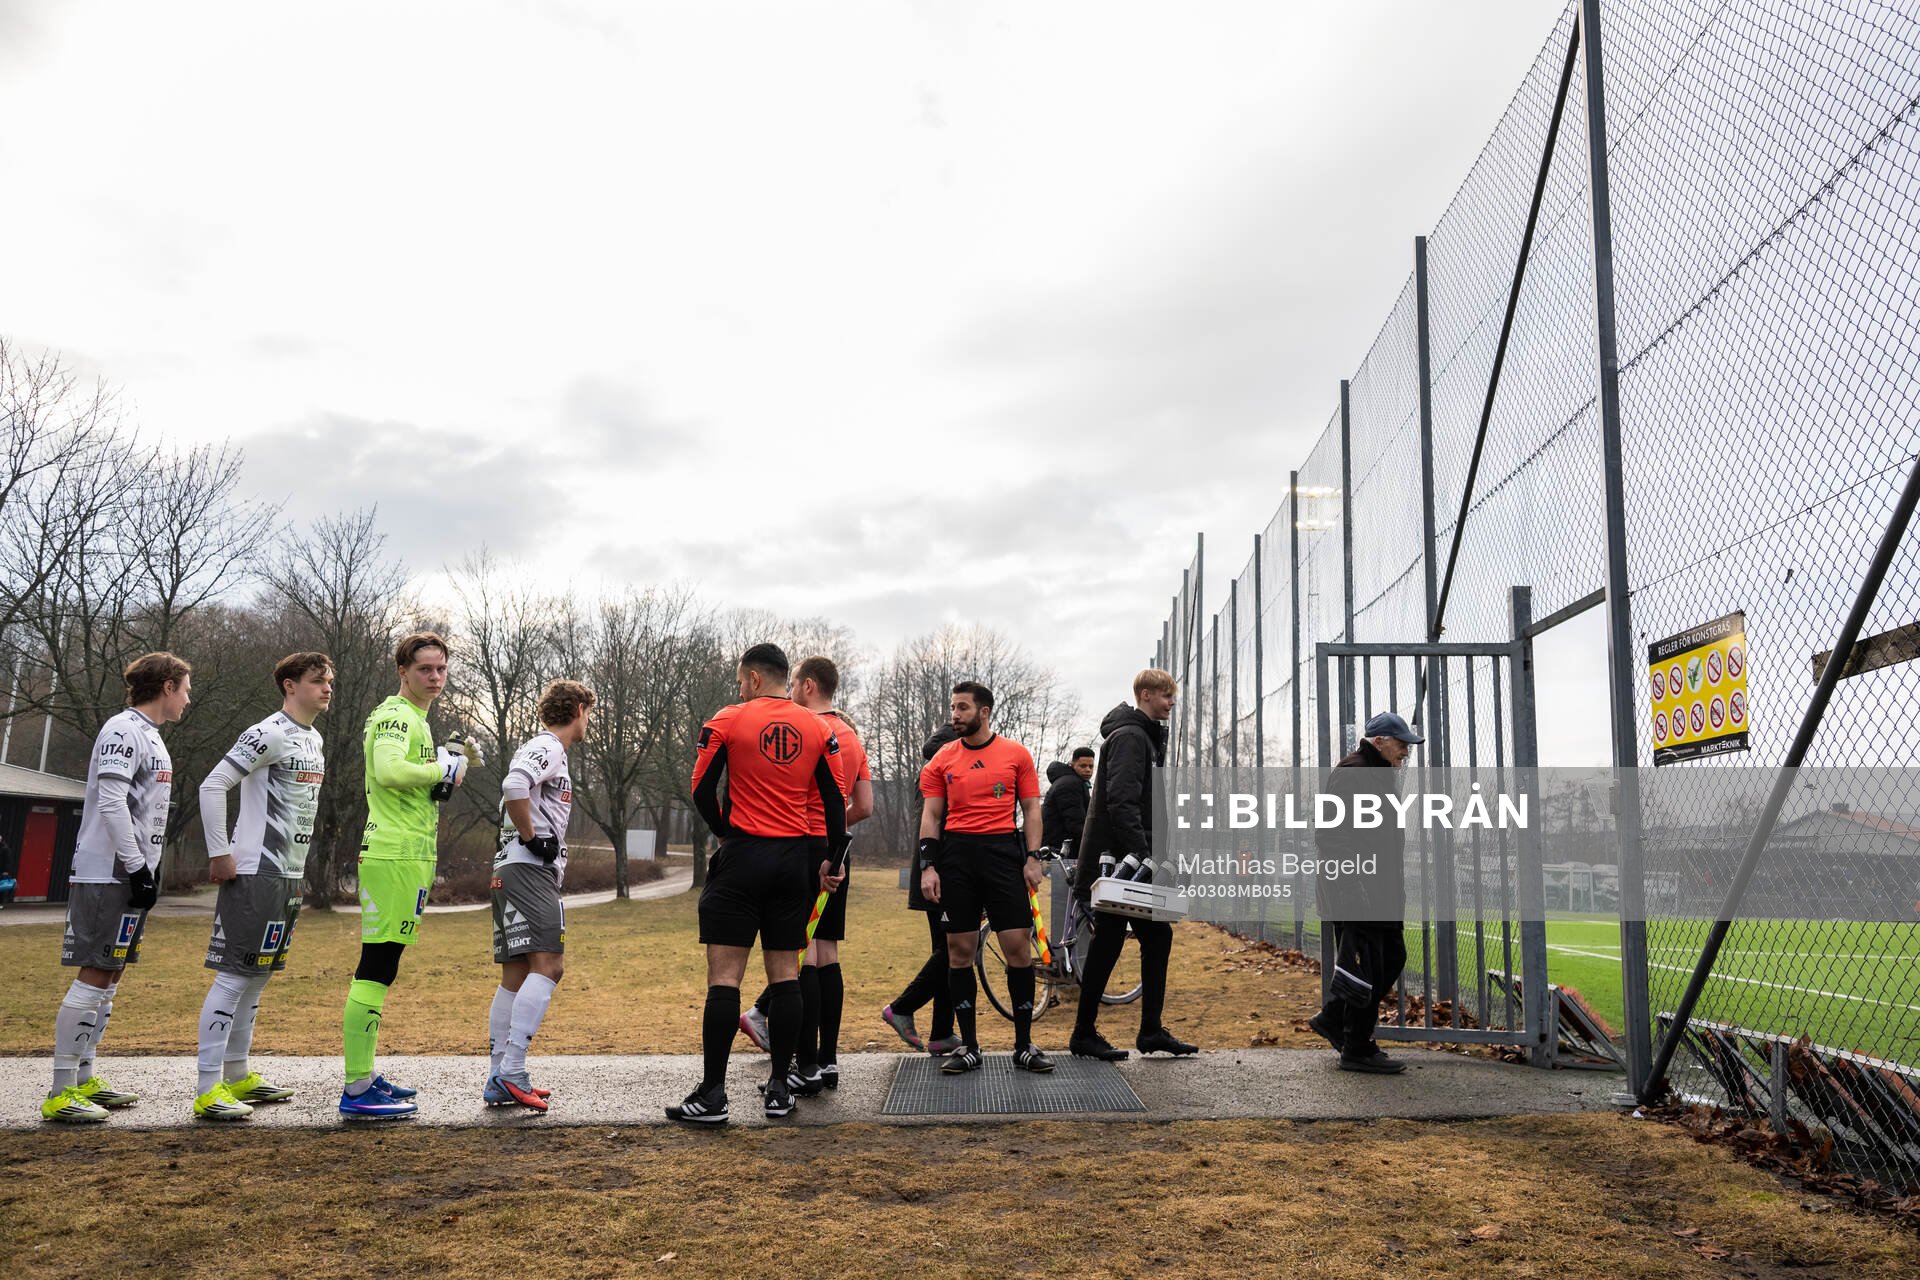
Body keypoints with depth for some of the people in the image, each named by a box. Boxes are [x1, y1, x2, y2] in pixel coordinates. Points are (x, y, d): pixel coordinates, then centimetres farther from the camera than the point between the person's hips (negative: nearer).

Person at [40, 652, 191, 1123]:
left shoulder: (149, 736, 19)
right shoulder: (123, 731, -12)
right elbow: (111, 804, -20)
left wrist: (149, 868, 18)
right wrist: (138, 868, -19)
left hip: (131, 875, 10)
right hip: (107, 876, -10)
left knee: (109, 978, 12)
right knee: (93, 977, -9)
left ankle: (84, 1079, 19)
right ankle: (61, 1092, -4)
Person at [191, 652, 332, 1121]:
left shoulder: (314, 740, 15)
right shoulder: (268, 734, -13)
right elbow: (212, 786, -17)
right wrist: (220, 854, -16)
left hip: (290, 875, 9)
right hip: (255, 873, -9)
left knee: (259, 975, 15)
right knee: (233, 976, -7)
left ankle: (237, 1075, 25)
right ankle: (208, 1089, -3)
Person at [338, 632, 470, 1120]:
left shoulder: (414, 719, 22)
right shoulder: (397, 715, -10)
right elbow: (389, 770, -28)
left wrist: (444, 770, 11)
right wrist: (444, 769, -15)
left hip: (405, 855, 11)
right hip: (395, 856, -11)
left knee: (381, 967, 15)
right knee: (376, 970, -9)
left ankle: (365, 1077, 23)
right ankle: (356, 1091, -7)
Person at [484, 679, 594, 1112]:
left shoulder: (548, 750, 24)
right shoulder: (546, 747, -8)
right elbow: (513, 787, -27)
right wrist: (531, 837, -16)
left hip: (513, 871, 11)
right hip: (529, 869, -11)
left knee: (516, 976, 9)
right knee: (549, 965, -16)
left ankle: (499, 1083, 12)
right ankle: (510, 1074, -20)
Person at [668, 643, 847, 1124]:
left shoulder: (728, 720, -4)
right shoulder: (818, 728, 5)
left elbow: (701, 790, -4)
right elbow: (836, 801, 4)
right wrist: (831, 860, 13)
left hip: (743, 855, -4)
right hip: (797, 859, 4)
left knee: (724, 973, -1)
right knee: (785, 970, 9)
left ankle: (712, 1094, -1)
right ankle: (780, 1089, 12)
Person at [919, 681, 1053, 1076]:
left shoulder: (1016, 754, 5)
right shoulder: (943, 759, 8)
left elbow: (1031, 809, 8)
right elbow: (931, 815, 8)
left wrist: (1033, 858, -2)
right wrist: (928, 866, -1)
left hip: (1003, 851, -1)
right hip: (956, 854, 1)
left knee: (1018, 946, -4)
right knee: (960, 950, 3)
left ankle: (1024, 1045, 8)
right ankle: (968, 1046, 12)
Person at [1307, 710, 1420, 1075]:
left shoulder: (1382, 776, 18)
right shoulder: (1351, 774, -15)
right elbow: (1329, 836, -23)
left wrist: (1394, 891, 25)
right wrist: (1349, 887, -25)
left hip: (1381, 893, 11)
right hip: (1355, 893, -11)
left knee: (1392, 958, 15)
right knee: (1366, 968, -6)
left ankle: (1332, 1019, 25)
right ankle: (1357, 1051, 5)